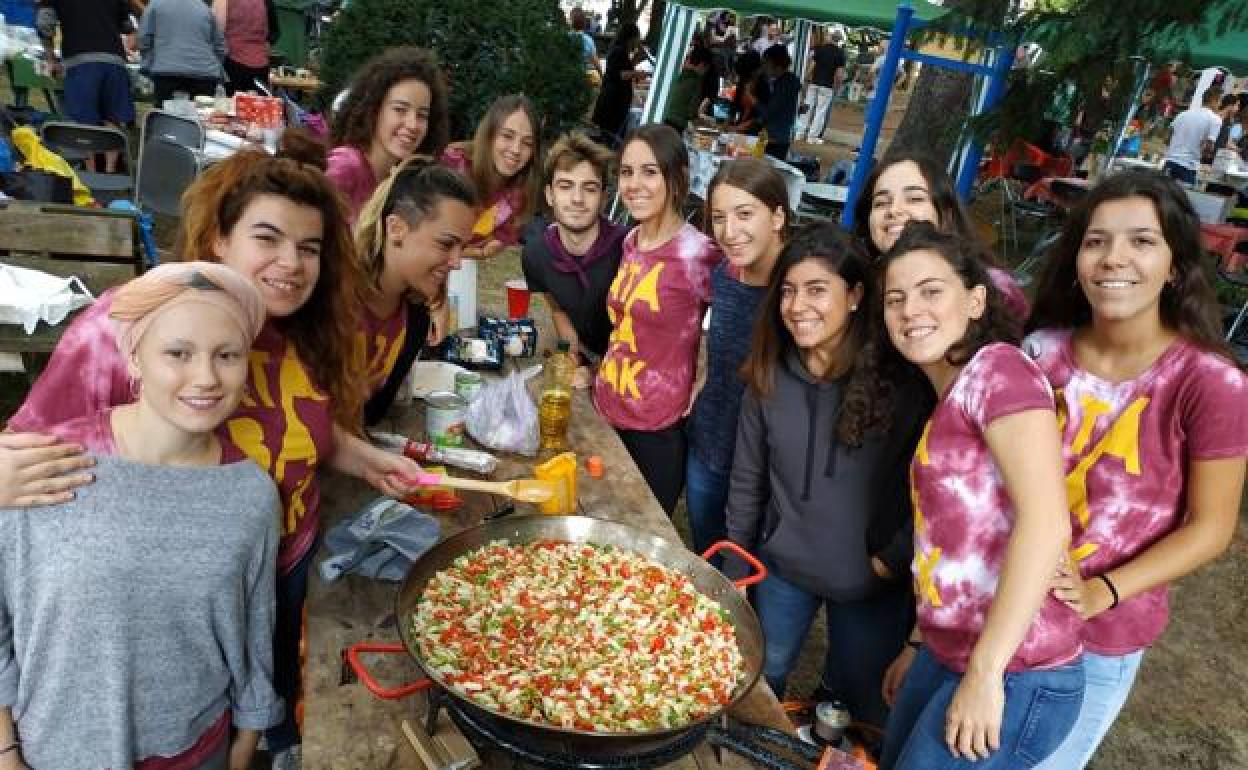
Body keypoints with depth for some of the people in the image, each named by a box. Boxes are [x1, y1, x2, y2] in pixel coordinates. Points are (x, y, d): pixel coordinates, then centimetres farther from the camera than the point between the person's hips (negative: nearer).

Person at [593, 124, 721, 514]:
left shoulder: (696, 253, -19)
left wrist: (700, 388, -10)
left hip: (658, 428, -6)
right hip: (606, 409, 6)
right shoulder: (631, 242, 3)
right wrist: (603, 371, 10)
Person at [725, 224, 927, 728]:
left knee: (859, 704, 17)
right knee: (761, 681, 20)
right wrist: (735, 569, 5)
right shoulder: (770, 379, -7)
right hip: (783, 570, 3)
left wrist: (894, 559, -11)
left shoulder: (904, 381, -19)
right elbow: (747, 482, 1)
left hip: (871, 585, -3)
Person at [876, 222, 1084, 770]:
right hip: (948, 654, 8)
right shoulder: (948, 401, 11)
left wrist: (985, 673, -22)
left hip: (1013, 677, -8)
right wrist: (920, 647, 17)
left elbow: (1045, 523, -25)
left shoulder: (998, 366, -15)